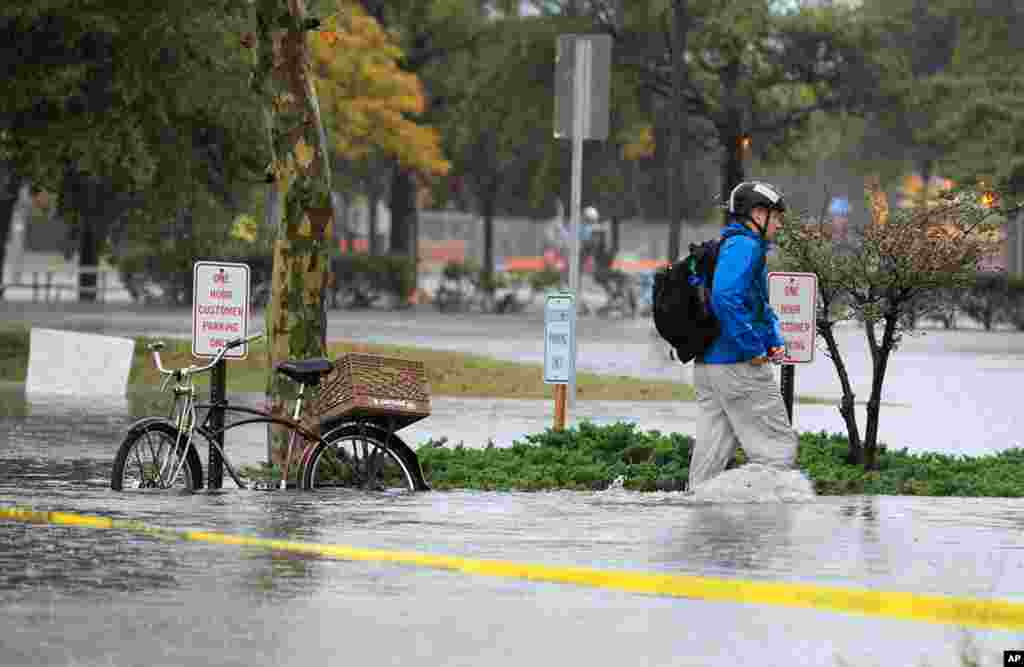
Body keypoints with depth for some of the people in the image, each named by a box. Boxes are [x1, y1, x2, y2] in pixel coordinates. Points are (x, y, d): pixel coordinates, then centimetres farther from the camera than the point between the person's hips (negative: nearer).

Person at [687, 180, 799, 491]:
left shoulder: (727, 245, 21)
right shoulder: (744, 246, -12)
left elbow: (761, 306, 29)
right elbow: (726, 298, -28)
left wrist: (775, 341, 12)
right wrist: (753, 349, -22)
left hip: (707, 366, 10)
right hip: (739, 367, -10)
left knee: (711, 453, 9)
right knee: (777, 448, -5)